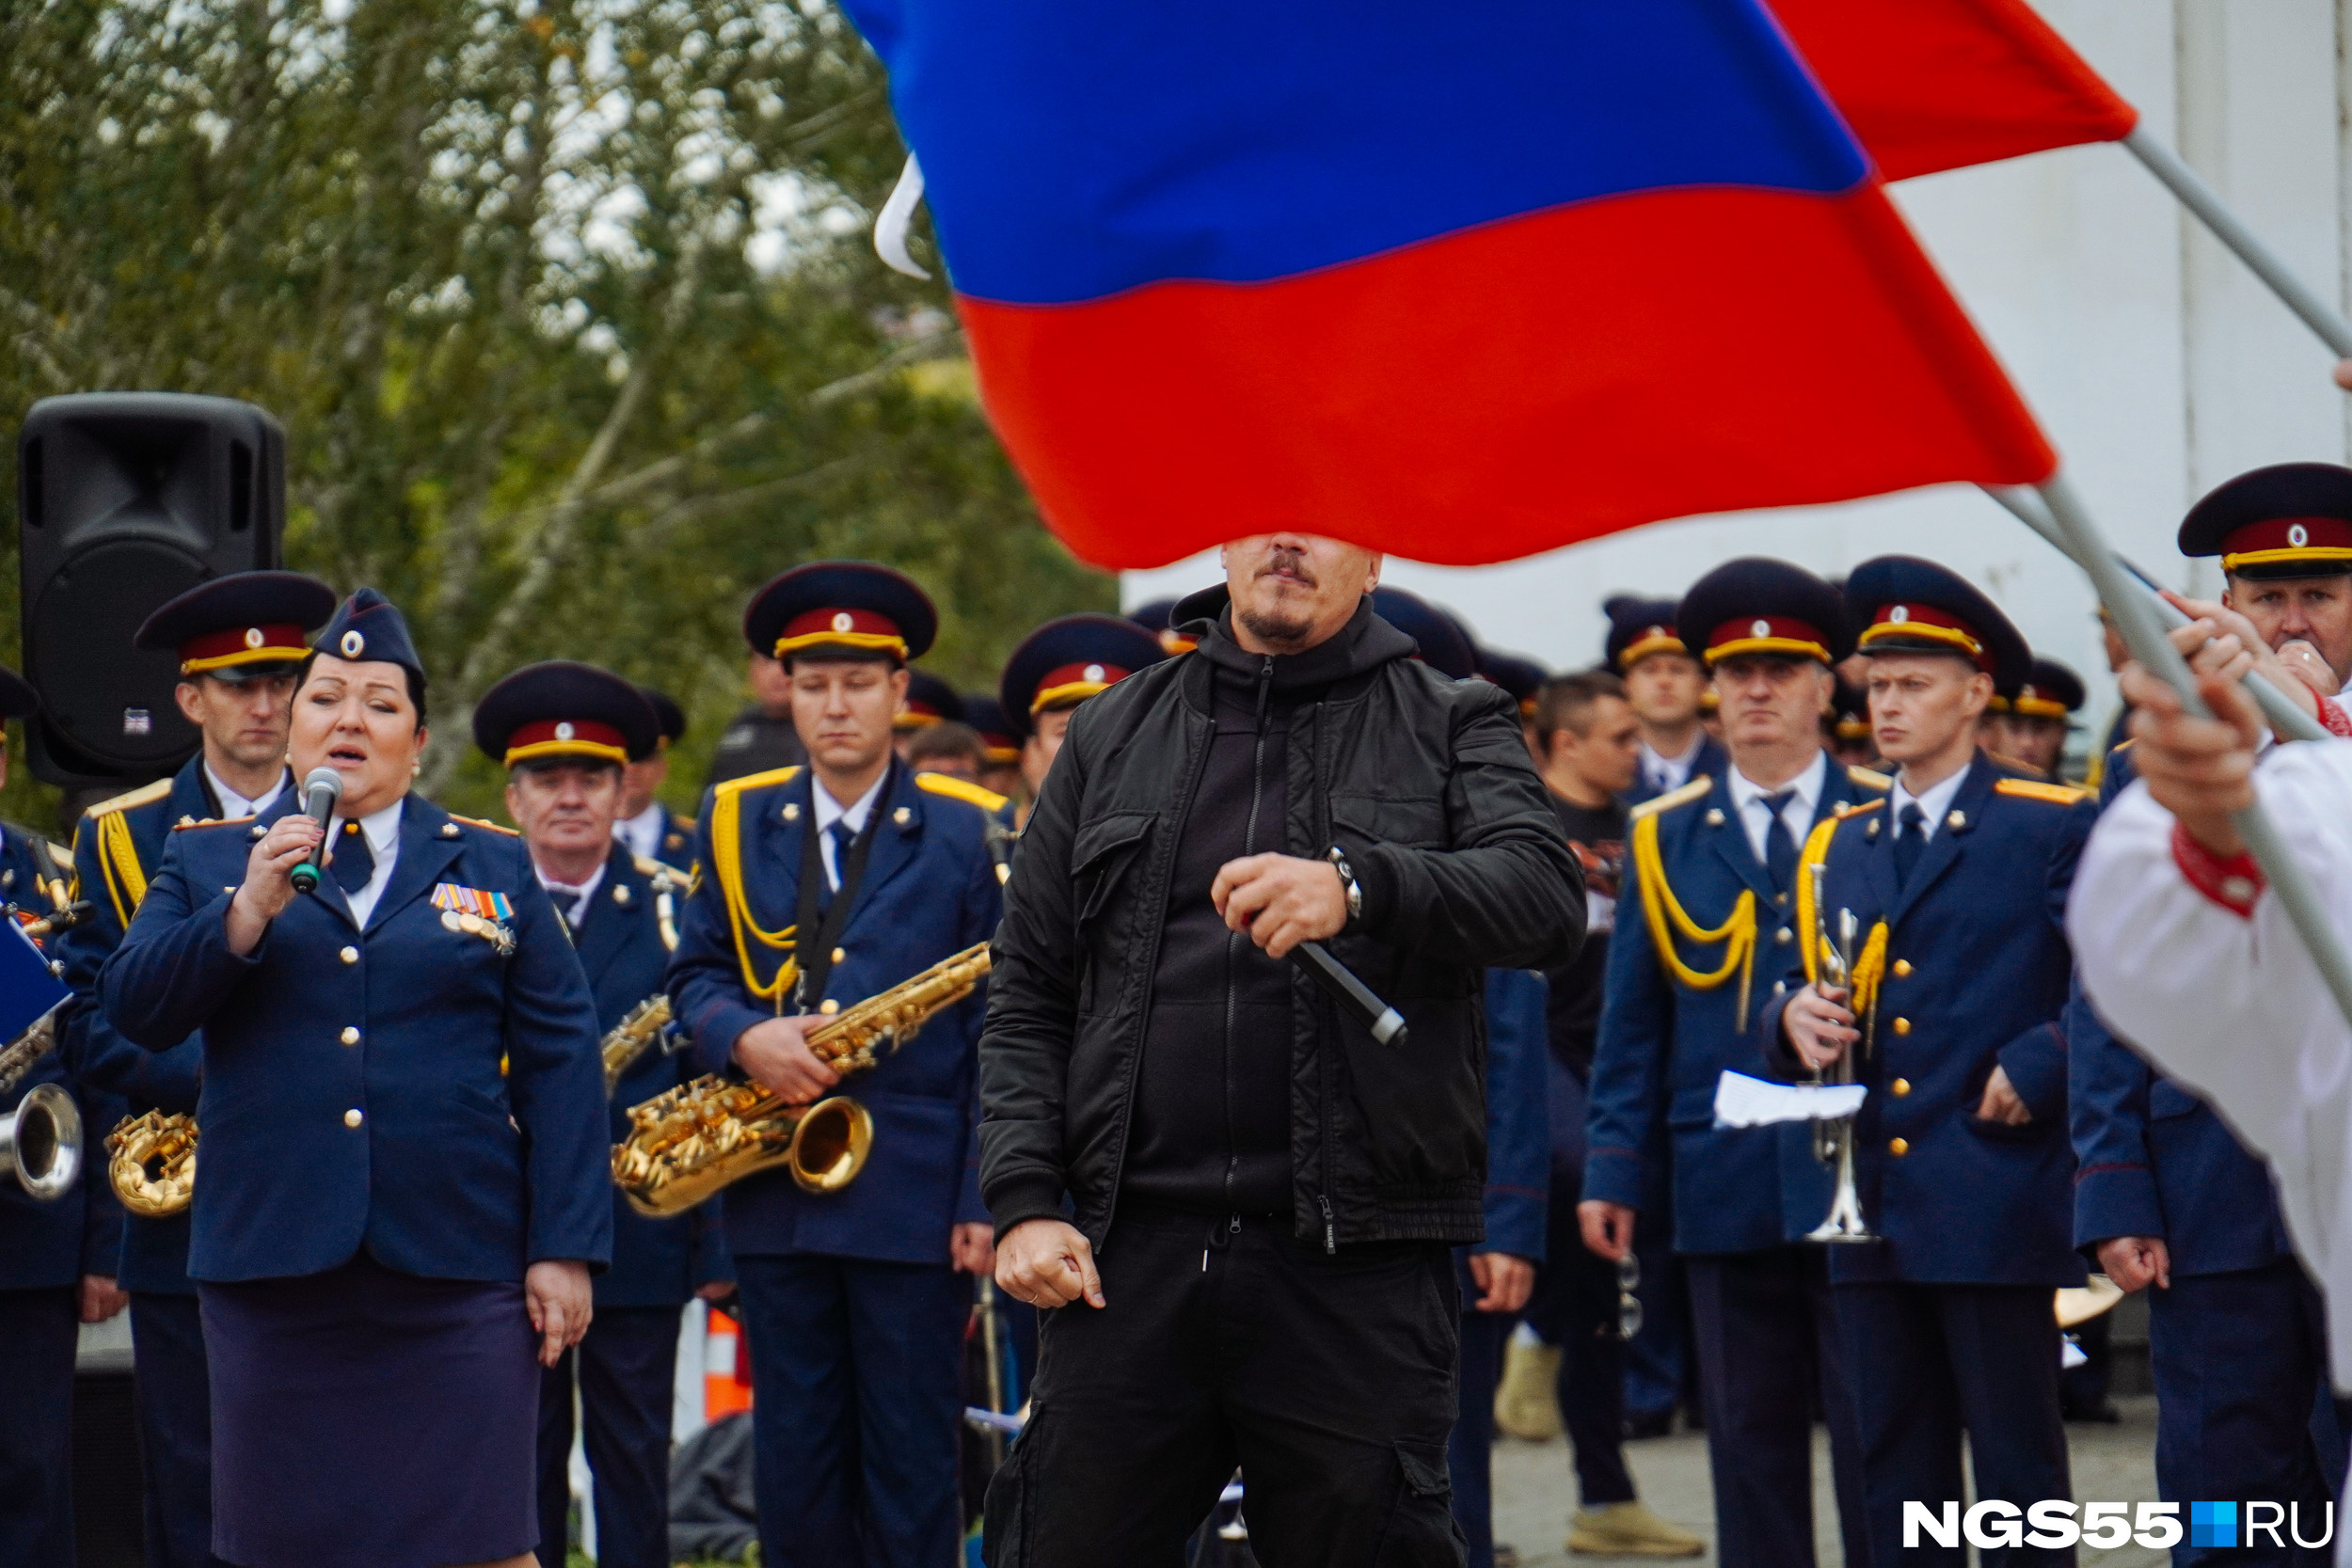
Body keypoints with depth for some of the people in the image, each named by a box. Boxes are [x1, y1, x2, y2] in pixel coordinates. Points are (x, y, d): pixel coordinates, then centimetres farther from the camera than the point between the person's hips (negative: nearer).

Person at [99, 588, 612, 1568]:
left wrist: (565, 1248, -2)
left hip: (459, 1267, -1)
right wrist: (247, 914, -15)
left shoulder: (495, 867, 11)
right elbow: (132, 1009, -1)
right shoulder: (207, 861, 13)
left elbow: (561, 1060, 6)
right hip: (274, 1266, 1)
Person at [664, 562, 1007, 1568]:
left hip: (915, 1196, -3)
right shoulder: (736, 824, 11)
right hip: (776, 1196, 3)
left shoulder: (968, 833, 1)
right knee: (792, 1462, 6)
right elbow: (694, 975, 13)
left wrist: (987, 1195, -9)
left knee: (912, 1463, 1)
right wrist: (746, 1038, -11)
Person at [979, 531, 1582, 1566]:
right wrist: (1024, 1200, 0)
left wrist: (1360, 887, -29)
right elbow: (1027, 994, 14)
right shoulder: (1114, 733, 15)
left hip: (1355, 1276, -2)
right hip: (1128, 1260, 2)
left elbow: (1547, 899, -11)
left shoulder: (1453, 728, 8)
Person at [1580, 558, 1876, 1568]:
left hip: (1859, 1181, -2)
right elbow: (1632, 1023, 11)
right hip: (1724, 1190, 2)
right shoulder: (1665, 837, 10)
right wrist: (1614, 1171, 5)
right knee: (1750, 1446, 6)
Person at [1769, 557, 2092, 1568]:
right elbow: (1811, 986, 19)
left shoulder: (2054, 827, 0)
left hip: (1997, 1203, -6)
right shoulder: (1842, 844, 17)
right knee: (1897, 1477, 8)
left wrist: (2033, 1070, -16)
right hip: (1872, 1202, 6)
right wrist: (1795, 1015, -3)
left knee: (2018, 1478, -3)